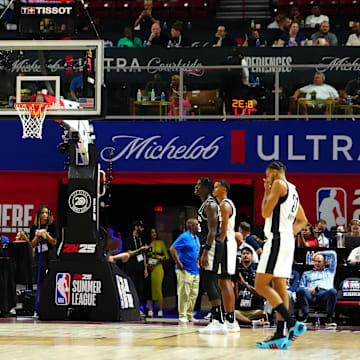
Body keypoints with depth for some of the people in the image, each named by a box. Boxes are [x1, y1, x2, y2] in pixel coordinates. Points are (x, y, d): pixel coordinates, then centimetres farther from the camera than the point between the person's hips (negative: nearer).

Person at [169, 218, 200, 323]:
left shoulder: (196, 238, 15)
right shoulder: (184, 237, -10)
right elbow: (172, 249, -17)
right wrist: (179, 263, -18)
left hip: (195, 271, 8)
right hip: (185, 271, -8)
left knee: (193, 294, 8)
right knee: (184, 293, -7)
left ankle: (190, 315, 14)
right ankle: (182, 316, -4)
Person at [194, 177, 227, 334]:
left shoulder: (210, 205, -12)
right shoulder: (204, 205, 20)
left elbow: (212, 231, -20)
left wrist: (206, 252, -27)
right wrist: (201, 252, 26)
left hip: (212, 247, -11)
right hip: (207, 247, 11)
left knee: (209, 284, -14)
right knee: (211, 284, 11)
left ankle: (219, 322, -17)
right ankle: (216, 320, 13)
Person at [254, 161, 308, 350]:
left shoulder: (279, 184, -8)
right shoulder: (292, 189, 20)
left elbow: (266, 212, -12)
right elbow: (302, 220, 29)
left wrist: (266, 192, 2)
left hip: (278, 240, -10)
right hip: (288, 240, 10)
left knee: (261, 285, -10)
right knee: (279, 288, 7)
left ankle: (293, 324, -19)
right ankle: (280, 336, 4)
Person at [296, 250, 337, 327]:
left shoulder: (329, 271, 35)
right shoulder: (307, 274, 36)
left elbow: (333, 254, 33)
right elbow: (301, 286, 21)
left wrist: (319, 253, 37)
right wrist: (309, 289, -1)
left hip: (324, 293, -1)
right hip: (311, 295, 1)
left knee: (332, 291, -38)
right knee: (300, 290, -35)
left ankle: (329, 317, -28)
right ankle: (306, 316, -29)